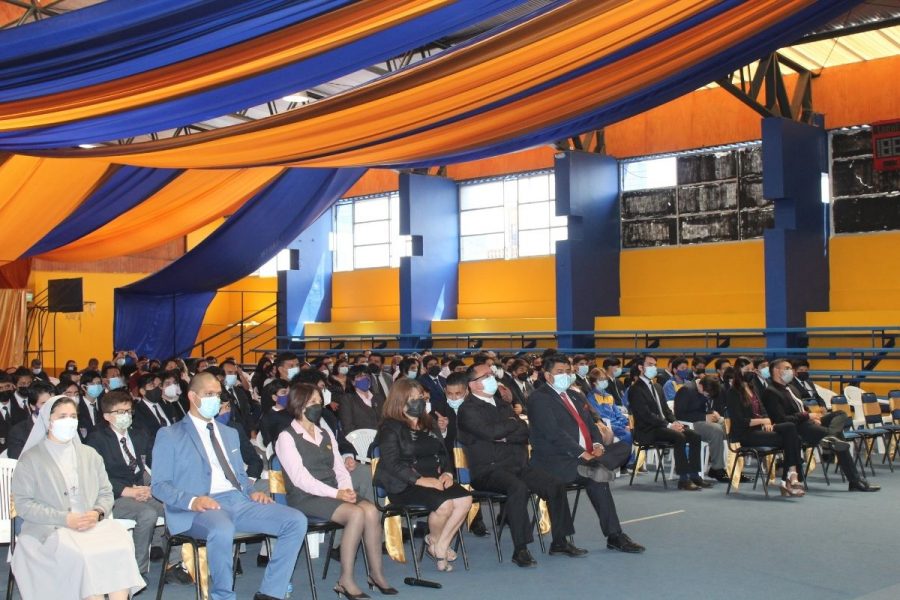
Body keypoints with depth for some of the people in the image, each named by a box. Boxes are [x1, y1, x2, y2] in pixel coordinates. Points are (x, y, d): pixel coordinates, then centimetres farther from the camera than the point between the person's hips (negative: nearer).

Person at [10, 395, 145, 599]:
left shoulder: (90, 454, 18)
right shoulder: (31, 459, 5)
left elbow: (106, 493, 17)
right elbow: (23, 504, -3)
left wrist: (97, 513, -7)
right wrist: (65, 519, -13)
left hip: (93, 525, 4)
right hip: (49, 529, -3)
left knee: (121, 545, -28)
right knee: (82, 554, -34)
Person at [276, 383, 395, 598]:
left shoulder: (326, 434, 21)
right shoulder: (287, 437, -2)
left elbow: (340, 468, 14)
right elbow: (300, 478, -13)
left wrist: (347, 489, -8)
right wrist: (336, 493, -20)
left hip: (334, 493, 6)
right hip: (305, 498, -6)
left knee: (371, 510, -23)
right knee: (356, 513, -29)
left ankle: (376, 573, -13)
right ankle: (345, 581, -20)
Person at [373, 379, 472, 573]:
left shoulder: (428, 424, 21)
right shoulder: (391, 428, -3)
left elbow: (442, 452, 22)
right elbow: (391, 463, -14)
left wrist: (446, 473, 0)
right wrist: (420, 480, -22)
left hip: (434, 479, 7)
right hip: (404, 485, -7)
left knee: (465, 499, -19)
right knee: (444, 504, -30)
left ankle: (441, 546, -6)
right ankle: (434, 541, 1)